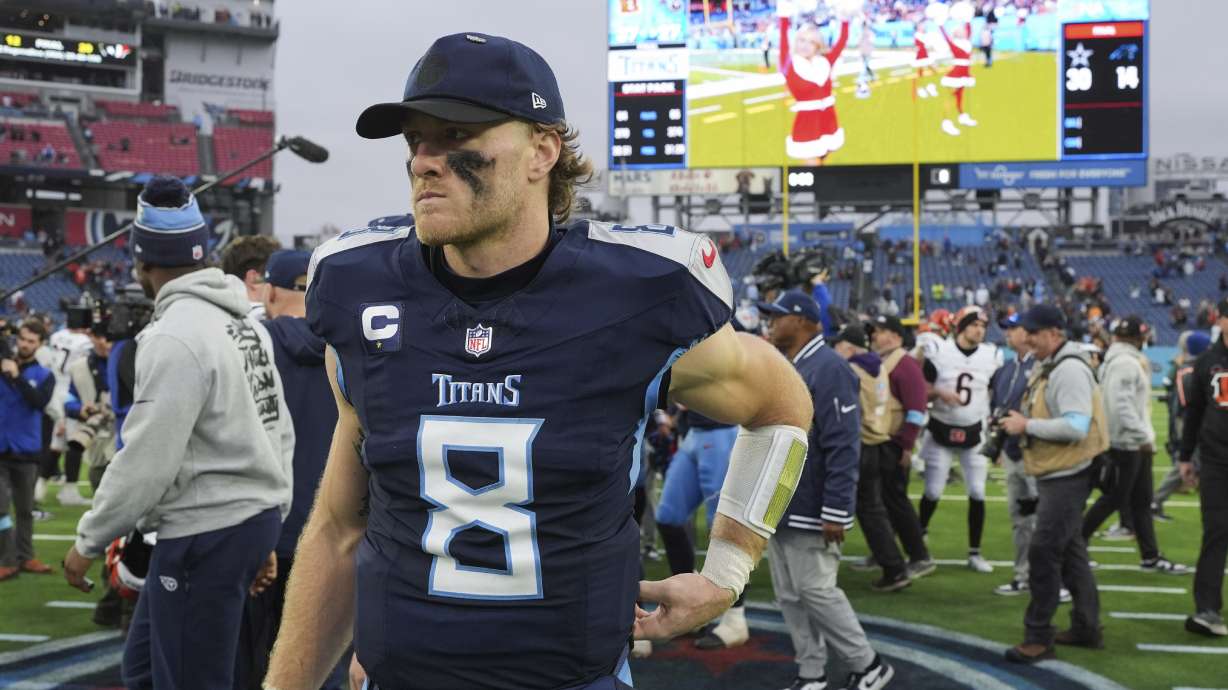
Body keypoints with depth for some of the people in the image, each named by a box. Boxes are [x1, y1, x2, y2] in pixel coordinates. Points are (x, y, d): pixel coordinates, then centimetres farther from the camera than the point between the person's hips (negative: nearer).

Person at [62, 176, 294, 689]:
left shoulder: (174, 336, -17)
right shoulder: (245, 323, 11)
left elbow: (146, 460, -19)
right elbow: (280, 432, 14)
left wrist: (88, 541, -6)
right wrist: (265, 529, 22)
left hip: (205, 536, -9)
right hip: (253, 519, 9)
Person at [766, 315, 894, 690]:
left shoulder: (828, 369, -15)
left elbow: (843, 447, -20)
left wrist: (835, 513, -23)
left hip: (809, 513, -9)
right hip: (777, 510, 9)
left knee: (815, 591, -5)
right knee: (789, 596, 11)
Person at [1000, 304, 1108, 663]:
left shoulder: (1070, 370, -19)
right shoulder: (1046, 367, 13)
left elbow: (1076, 427, -27)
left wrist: (1027, 426, -21)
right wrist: (1020, 422, 4)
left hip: (1067, 477, -10)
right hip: (1055, 475, 11)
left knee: (1043, 553, -9)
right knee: (1070, 552, 17)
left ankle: (1038, 637, -3)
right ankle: (1087, 628, 27)